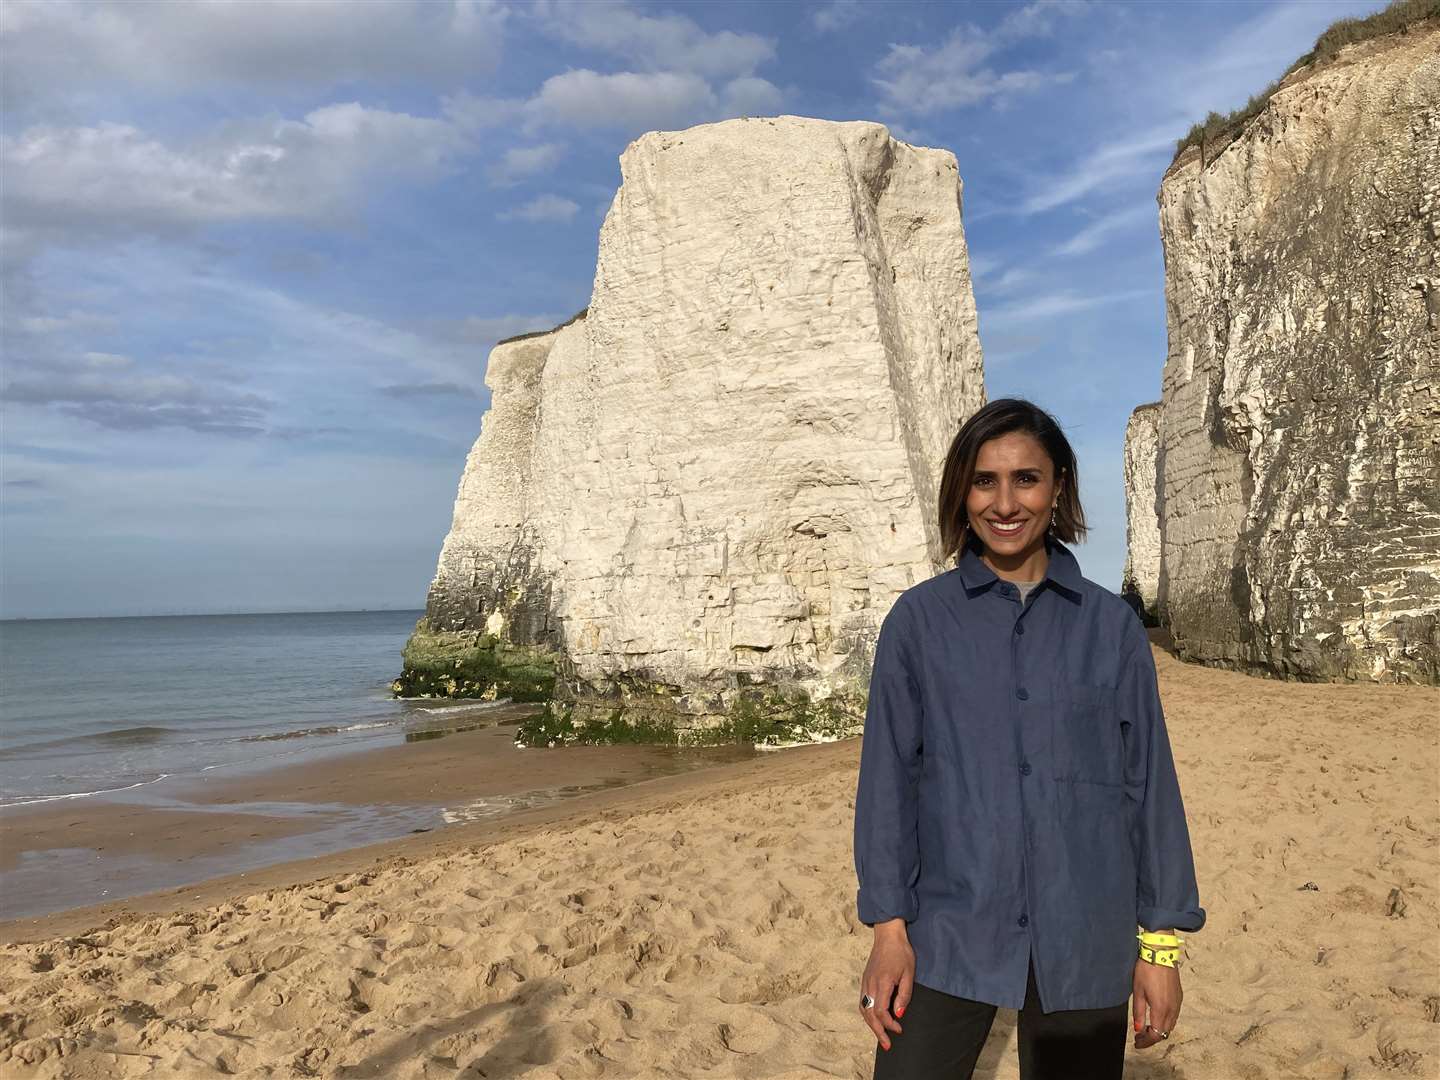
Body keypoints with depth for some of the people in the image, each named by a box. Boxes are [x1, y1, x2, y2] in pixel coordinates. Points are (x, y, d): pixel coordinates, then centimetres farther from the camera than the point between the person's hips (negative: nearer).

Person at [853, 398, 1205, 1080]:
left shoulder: (1111, 626, 2)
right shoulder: (918, 620, -1)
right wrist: (888, 927, -4)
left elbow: (1149, 781, 4)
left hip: (1083, 943, 1)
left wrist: (1160, 942, 4)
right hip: (949, 936, -1)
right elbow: (888, 775, 0)